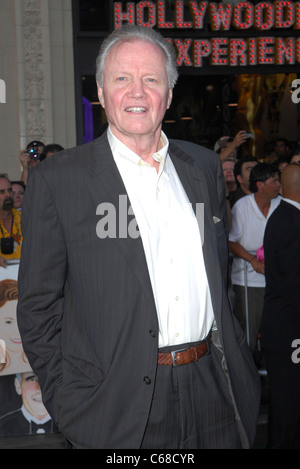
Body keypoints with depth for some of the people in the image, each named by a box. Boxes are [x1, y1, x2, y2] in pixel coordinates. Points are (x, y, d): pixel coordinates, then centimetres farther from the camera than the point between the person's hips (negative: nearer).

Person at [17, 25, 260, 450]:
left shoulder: (204, 166, 7)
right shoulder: (56, 180, -6)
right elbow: (38, 307, -5)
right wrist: (72, 406, -8)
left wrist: (232, 360, 12)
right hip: (118, 407, -3)